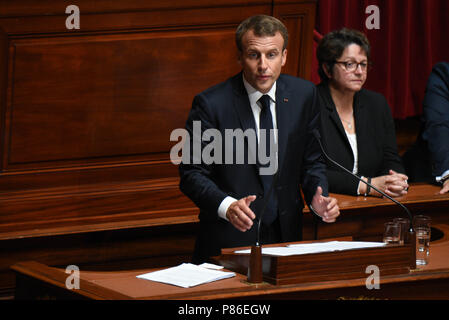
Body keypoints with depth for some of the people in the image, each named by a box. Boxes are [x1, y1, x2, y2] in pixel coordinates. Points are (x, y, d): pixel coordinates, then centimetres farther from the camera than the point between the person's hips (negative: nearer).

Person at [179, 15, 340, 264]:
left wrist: (318, 199, -7)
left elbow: (312, 161, 13)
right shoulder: (211, 104, -9)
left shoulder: (303, 94, 4)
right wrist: (226, 206, -25)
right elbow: (192, 173, -7)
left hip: (286, 235, 3)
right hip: (230, 239, -3)